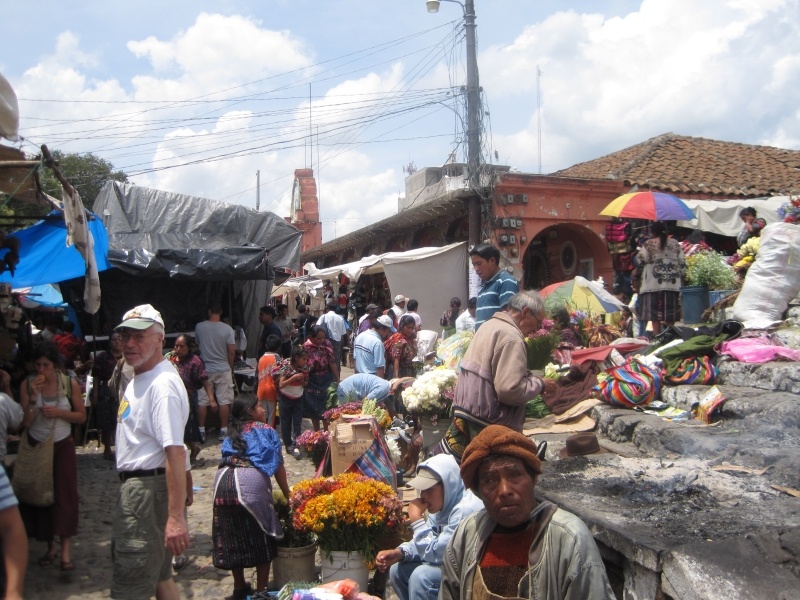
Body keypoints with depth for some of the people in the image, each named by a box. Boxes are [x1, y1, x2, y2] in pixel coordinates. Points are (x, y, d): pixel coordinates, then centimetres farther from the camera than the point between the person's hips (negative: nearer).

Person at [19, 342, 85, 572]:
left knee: (66, 495, -4)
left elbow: (81, 416, -2)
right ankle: (50, 546, 18)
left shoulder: (70, 384, -7)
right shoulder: (27, 385, -6)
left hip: (62, 445, -1)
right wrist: (33, 397, -22)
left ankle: (66, 550, -1)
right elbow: (24, 422, -9)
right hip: (37, 446, 1)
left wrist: (58, 412, -17)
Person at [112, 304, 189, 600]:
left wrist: (175, 517, -33)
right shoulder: (137, 379, 13)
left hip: (150, 487, -10)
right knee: (159, 575, 20)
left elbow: (175, 452, -28)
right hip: (133, 484, 10)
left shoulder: (162, 384, -20)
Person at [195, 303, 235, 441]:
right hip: (223, 370, -1)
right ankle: (223, 431, 9)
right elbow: (232, 351, -8)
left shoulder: (199, 327, -5)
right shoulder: (227, 329, -9)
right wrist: (230, 367, 8)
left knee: (202, 401, 8)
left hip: (205, 369, 1)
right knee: (224, 401, 6)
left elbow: (197, 345, 11)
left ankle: (201, 431, 12)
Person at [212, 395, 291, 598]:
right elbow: (278, 466, 11)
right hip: (251, 479, -5)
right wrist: (288, 496, 18)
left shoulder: (231, 435, 28)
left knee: (232, 536, 17)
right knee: (261, 538, 9)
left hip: (223, 478, 5)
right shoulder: (266, 431, 15)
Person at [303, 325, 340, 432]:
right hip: (312, 382, -2)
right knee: (314, 410, 10)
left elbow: (332, 363, -2)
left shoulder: (327, 344, -6)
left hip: (326, 381, 2)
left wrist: (337, 380, 0)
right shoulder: (306, 347, -15)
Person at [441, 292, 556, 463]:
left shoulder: (490, 325, 13)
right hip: (487, 426, -9)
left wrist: (531, 377, 15)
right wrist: (540, 384, -8)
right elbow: (509, 389, -24)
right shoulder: (511, 337, -17)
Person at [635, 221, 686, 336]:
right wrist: (679, 274, 17)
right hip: (672, 284, 3)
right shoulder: (675, 244, 7)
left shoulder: (649, 244, -4)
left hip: (654, 284, -3)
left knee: (655, 314, -1)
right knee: (670, 315, 8)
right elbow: (682, 262, 7)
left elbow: (641, 260, -8)